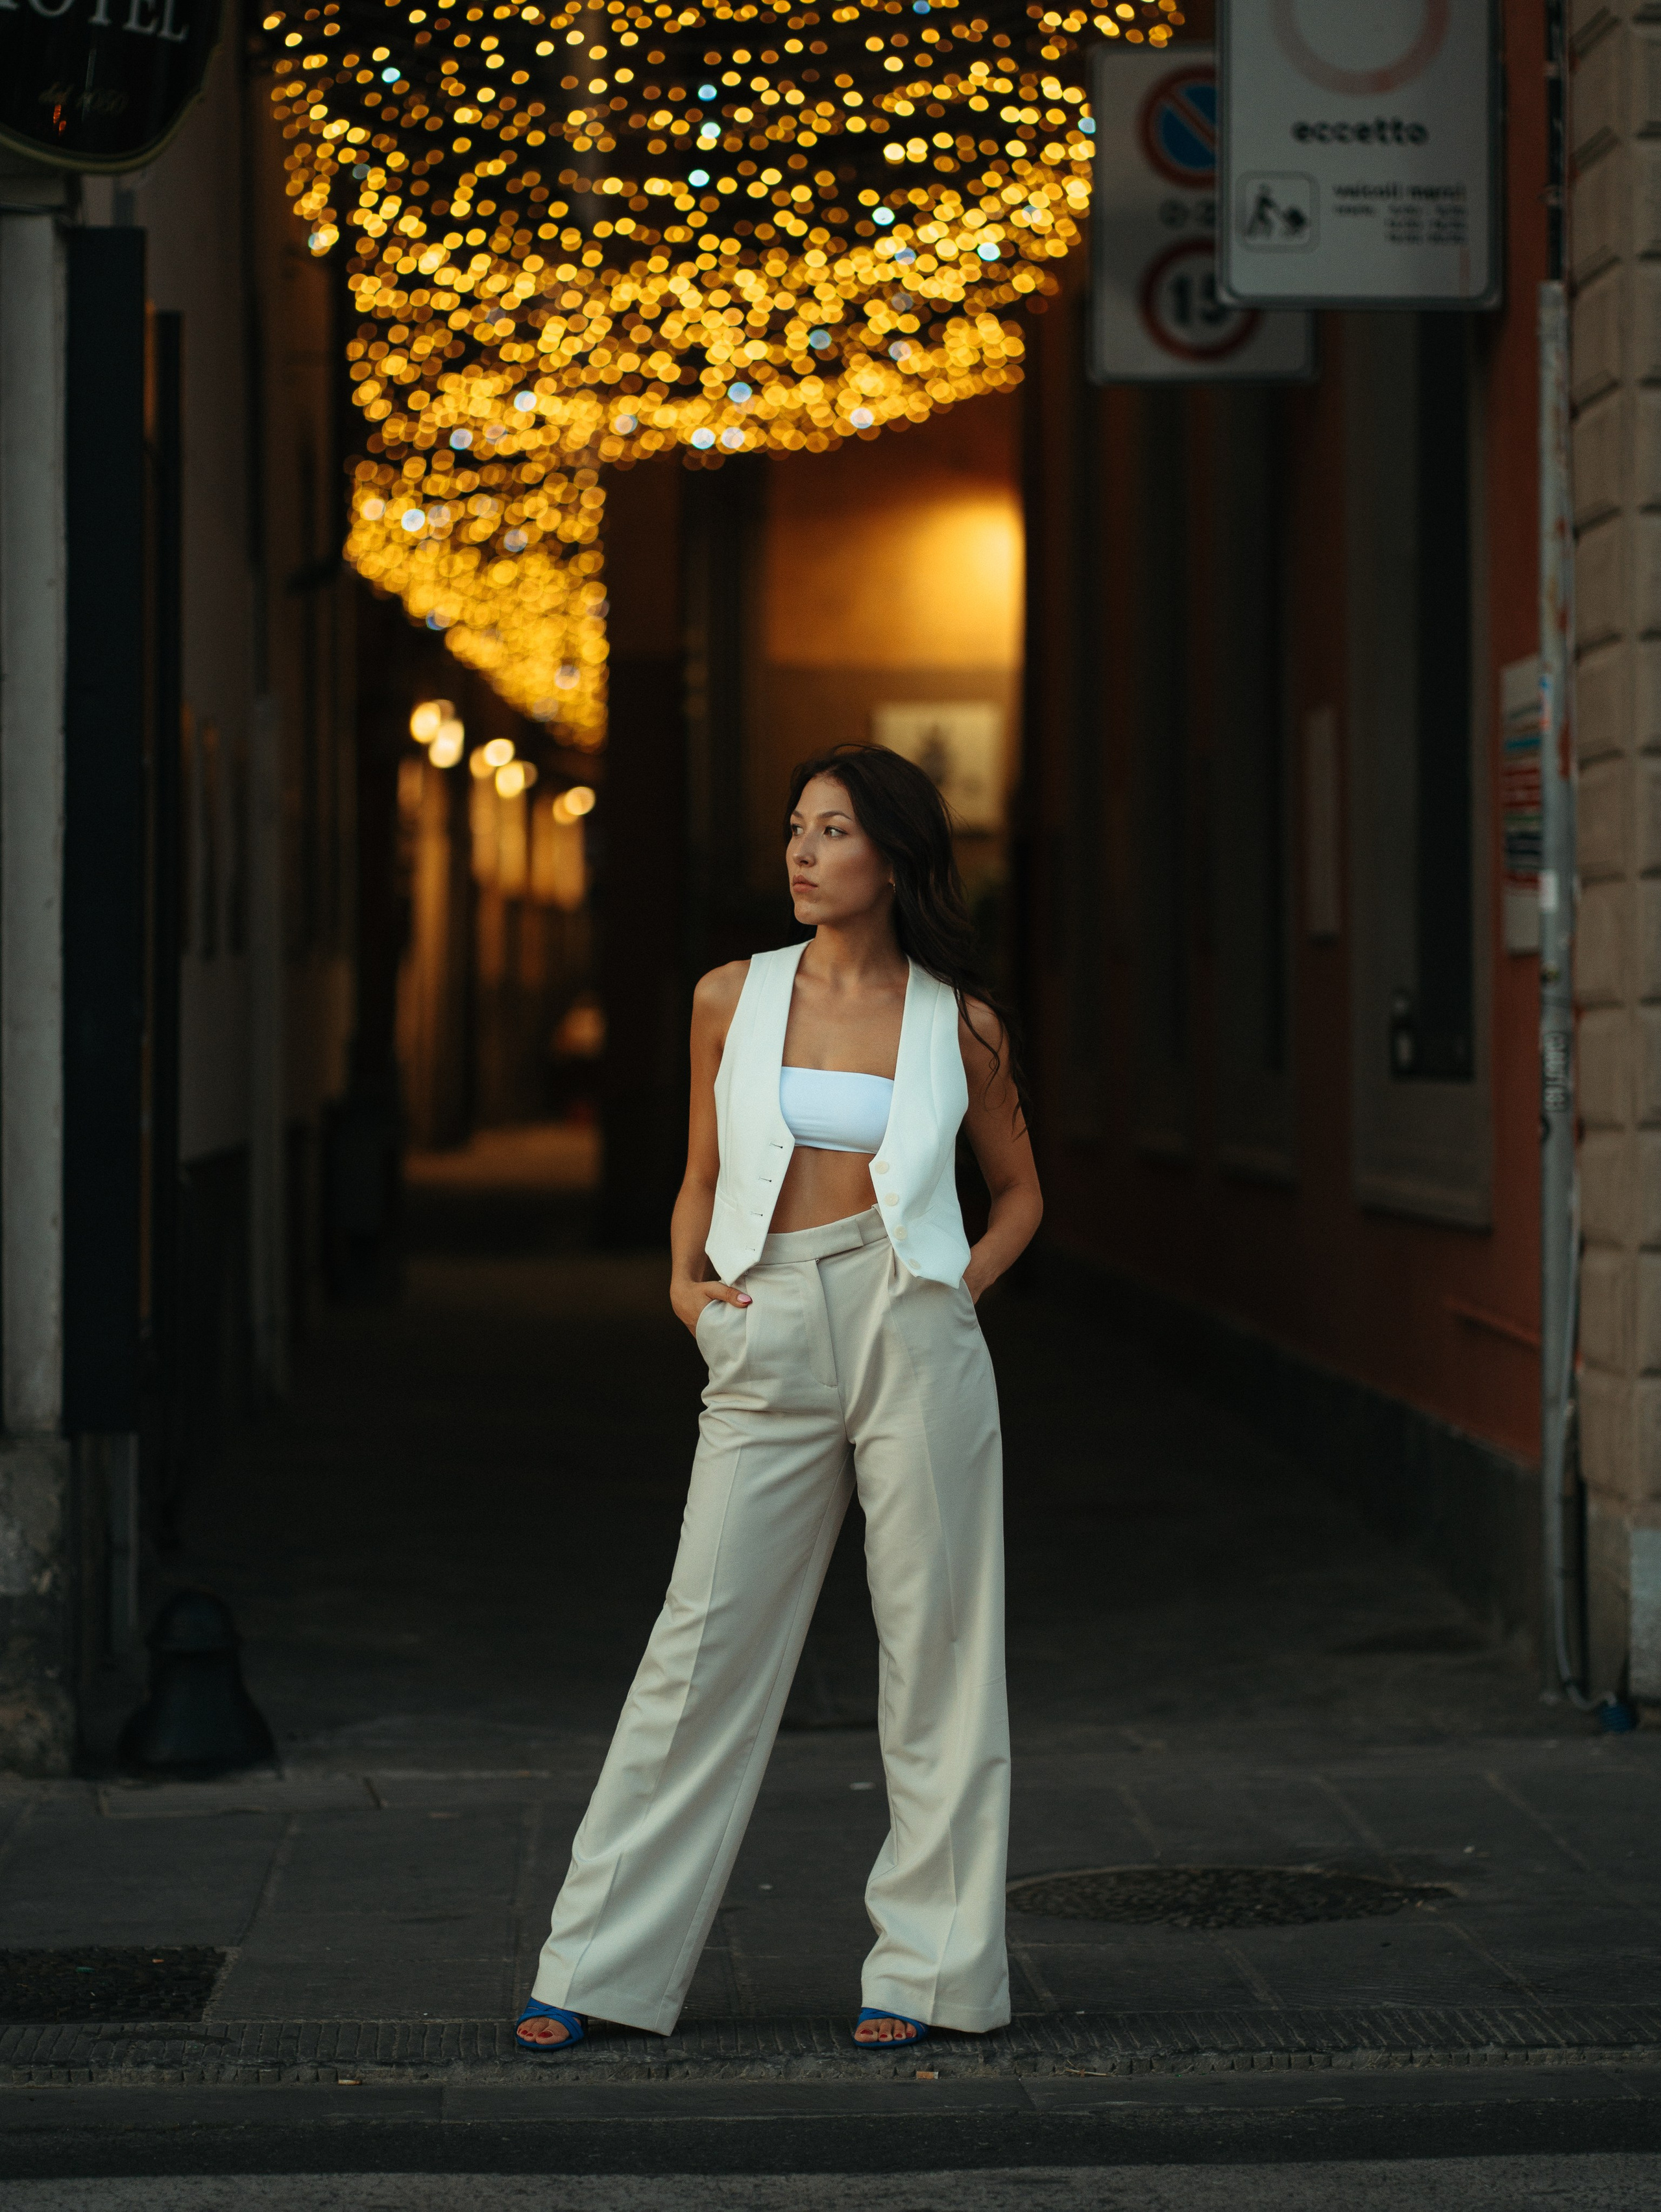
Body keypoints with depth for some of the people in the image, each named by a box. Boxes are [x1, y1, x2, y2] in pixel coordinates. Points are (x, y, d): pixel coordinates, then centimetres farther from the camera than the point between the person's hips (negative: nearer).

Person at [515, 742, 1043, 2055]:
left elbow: (1019, 1191, 17)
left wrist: (967, 1286, 1)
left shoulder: (960, 1025, 4)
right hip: (772, 1348, 1)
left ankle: (931, 1967, 12)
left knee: (937, 1648, 2)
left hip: (914, 1341, -1)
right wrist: (687, 1283, 0)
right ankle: (605, 1968, 7)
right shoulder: (734, 1000, 7)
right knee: (707, 1650, 1)